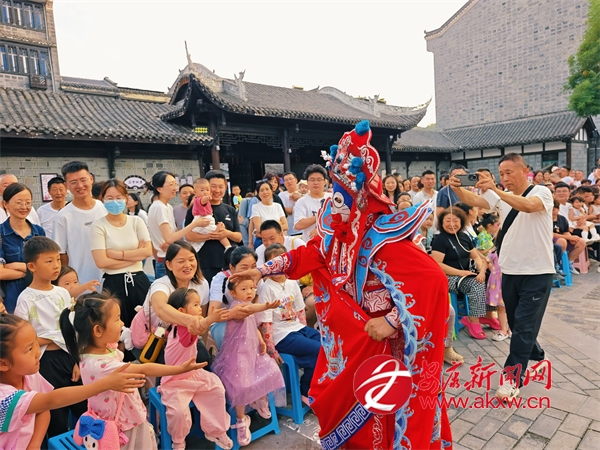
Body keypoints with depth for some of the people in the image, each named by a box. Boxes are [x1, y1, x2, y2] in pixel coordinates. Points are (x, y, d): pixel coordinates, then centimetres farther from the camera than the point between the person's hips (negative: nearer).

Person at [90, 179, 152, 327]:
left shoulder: (136, 221, 3)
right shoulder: (98, 225, -5)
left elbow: (148, 251, -7)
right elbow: (101, 262, -14)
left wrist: (118, 254, -14)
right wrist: (136, 255, -10)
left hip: (139, 281, 3)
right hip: (114, 284, -2)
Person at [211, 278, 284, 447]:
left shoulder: (250, 307, 8)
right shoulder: (236, 305, -20)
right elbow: (250, 308, -44)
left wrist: (261, 341, 1)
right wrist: (267, 306, -64)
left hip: (253, 350, 8)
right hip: (238, 353, -8)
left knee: (270, 371, 1)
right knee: (242, 385, -12)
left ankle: (259, 400, 28)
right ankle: (241, 420, 11)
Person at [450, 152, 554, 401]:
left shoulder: (541, 192, -10)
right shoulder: (501, 196, 6)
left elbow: (528, 206, -33)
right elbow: (473, 201, -7)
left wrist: (495, 190, -45)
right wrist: (457, 189, -28)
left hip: (537, 273, -6)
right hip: (510, 271, 6)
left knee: (524, 326, -3)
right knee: (516, 324, 17)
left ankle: (513, 377, 5)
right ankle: (537, 358, 40)